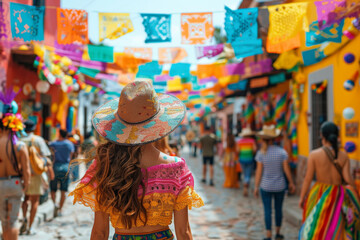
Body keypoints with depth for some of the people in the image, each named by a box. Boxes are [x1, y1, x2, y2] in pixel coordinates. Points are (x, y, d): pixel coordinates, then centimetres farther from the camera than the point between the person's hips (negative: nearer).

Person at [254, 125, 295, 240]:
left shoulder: (261, 153, -10)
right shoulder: (282, 152, -9)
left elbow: (259, 171, -8)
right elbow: (286, 169, -6)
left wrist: (256, 187, 0)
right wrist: (291, 183, 7)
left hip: (265, 186, -1)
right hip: (279, 186, 1)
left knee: (267, 210, 5)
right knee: (278, 209, 17)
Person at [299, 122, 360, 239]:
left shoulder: (314, 154, -10)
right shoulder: (344, 156, -4)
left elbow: (308, 178, -9)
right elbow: (348, 179, -8)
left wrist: (301, 198, 1)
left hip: (319, 196, -2)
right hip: (338, 196, 2)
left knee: (316, 230, 11)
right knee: (336, 231, 13)